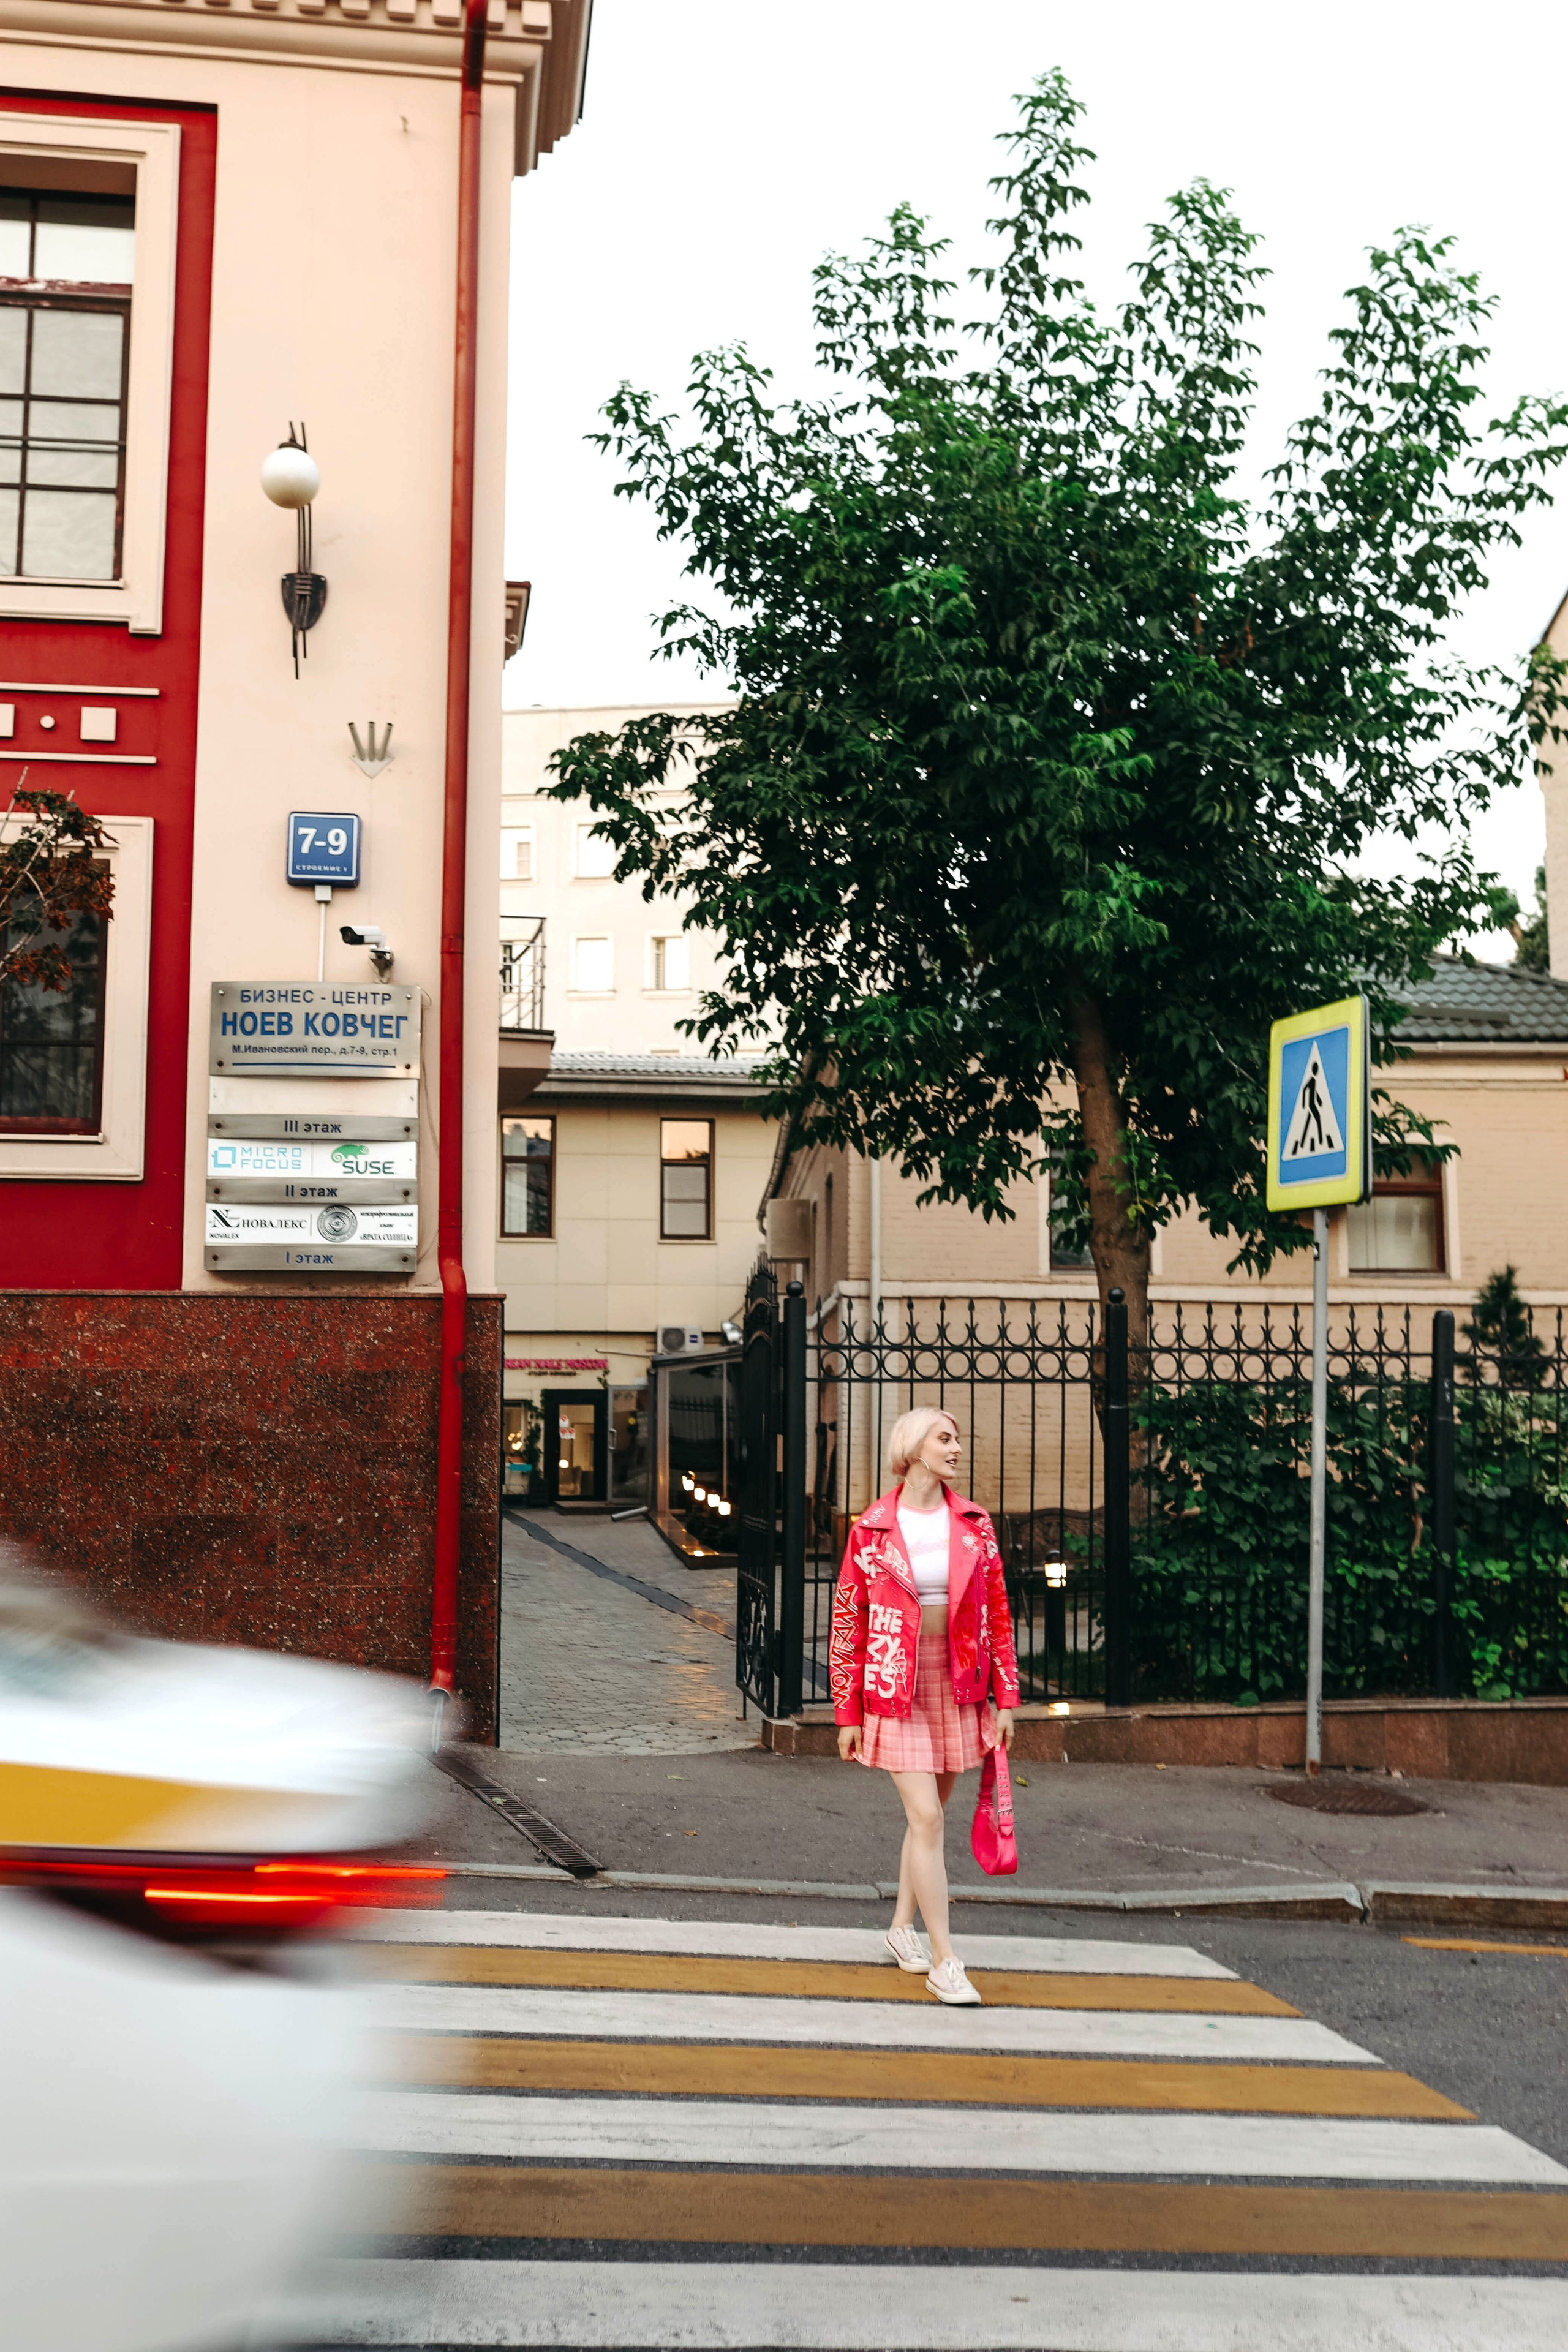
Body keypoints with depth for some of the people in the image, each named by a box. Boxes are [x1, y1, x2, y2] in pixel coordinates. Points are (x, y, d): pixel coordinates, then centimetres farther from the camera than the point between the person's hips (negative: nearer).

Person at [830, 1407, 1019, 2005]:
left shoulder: (973, 1525, 2)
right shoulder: (871, 1529, -6)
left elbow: (998, 1614, 6)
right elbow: (847, 1622, -2)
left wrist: (1005, 1699, 2)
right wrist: (848, 1713, -1)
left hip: (958, 1685, 4)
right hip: (894, 1685, -4)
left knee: (929, 1815, 12)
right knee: (926, 1818, -10)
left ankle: (902, 1926, 32)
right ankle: (944, 1961, -6)